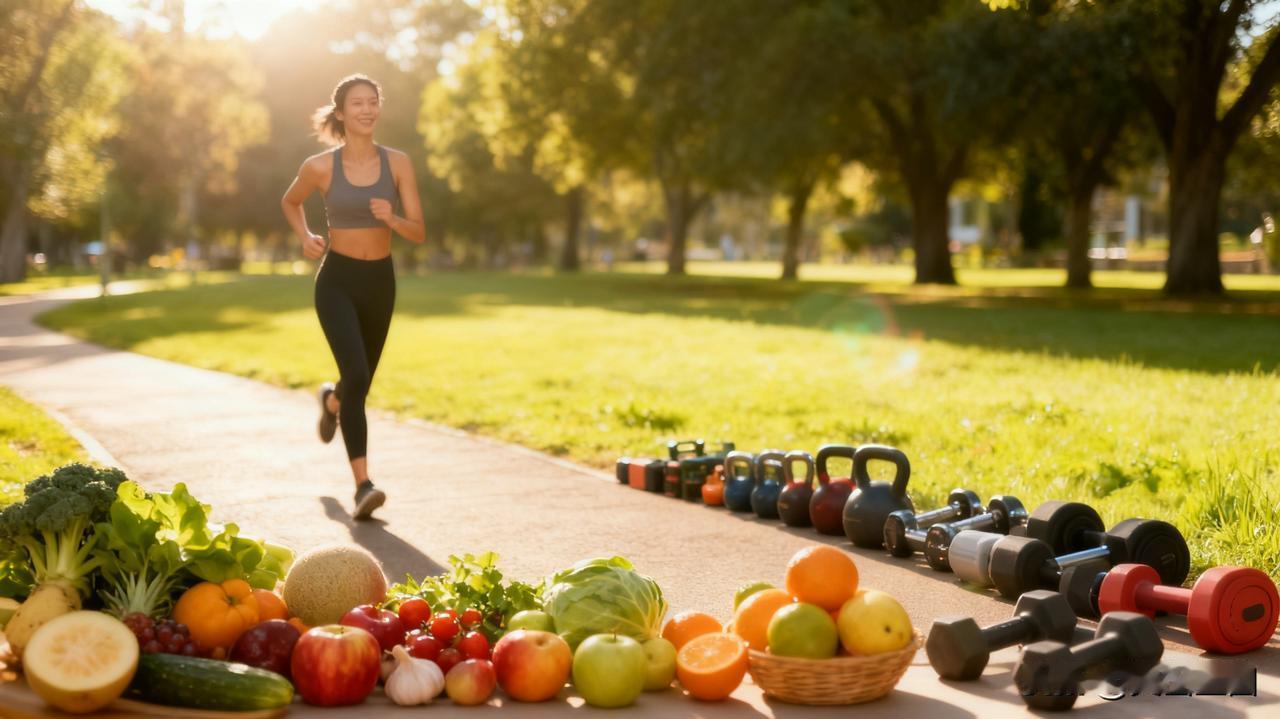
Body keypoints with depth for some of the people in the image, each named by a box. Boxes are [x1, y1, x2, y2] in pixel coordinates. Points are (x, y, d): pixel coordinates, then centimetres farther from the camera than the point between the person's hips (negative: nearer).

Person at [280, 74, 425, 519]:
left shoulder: (398, 163, -4)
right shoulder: (321, 166, -6)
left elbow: (419, 234, -4)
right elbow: (290, 202, 15)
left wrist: (391, 218, -24)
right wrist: (305, 237, -3)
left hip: (380, 281, 3)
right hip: (337, 281, -3)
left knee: (361, 381, 18)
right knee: (356, 376, -22)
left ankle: (332, 400, 56)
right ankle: (363, 485, -20)